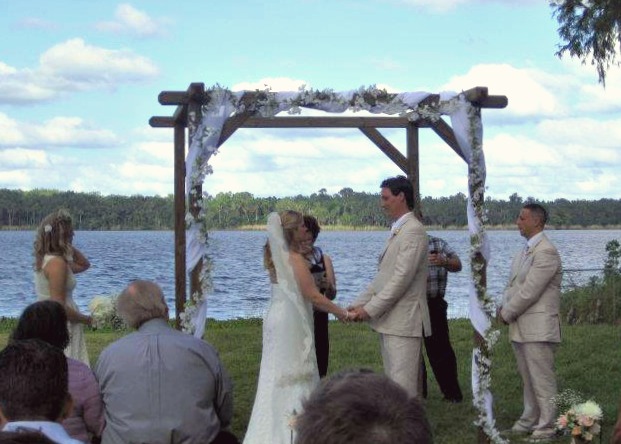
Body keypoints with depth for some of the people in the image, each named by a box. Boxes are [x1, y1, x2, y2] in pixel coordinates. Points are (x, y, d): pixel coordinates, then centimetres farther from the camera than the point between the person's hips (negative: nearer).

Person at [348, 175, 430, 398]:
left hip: (404, 322, -10)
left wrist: (370, 309, -16)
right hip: (389, 322, 10)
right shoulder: (396, 231, 19)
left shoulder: (413, 231, -12)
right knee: (392, 382, 12)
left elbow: (402, 278, -19)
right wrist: (359, 304, 10)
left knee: (403, 384, -10)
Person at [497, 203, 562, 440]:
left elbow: (529, 291, -19)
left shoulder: (546, 252, -15)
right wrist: (504, 307, 1)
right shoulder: (524, 251, 16)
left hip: (537, 329, -9)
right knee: (528, 378, 17)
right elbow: (512, 284, 18)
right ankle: (530, 420, 26)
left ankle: (546, 427, 3)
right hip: (520, 328, 9)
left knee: (542, 380, -3)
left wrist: (507, 314, -10)